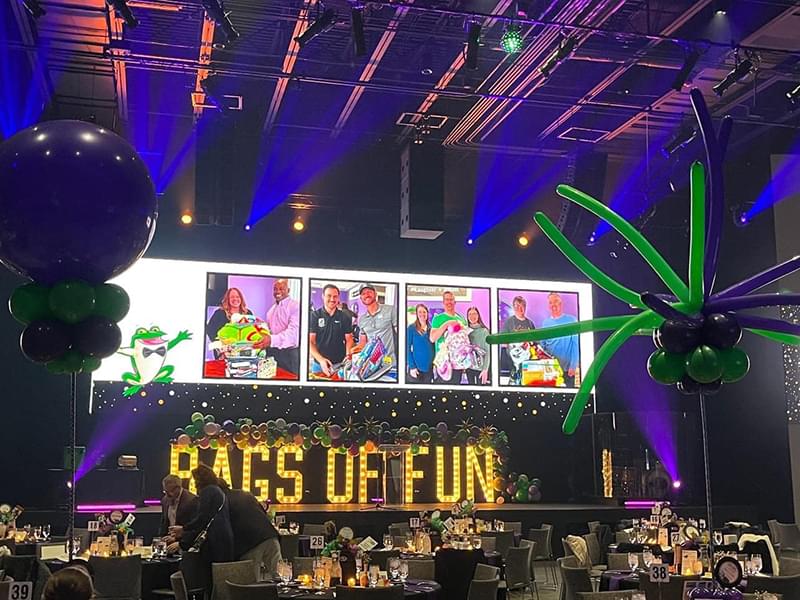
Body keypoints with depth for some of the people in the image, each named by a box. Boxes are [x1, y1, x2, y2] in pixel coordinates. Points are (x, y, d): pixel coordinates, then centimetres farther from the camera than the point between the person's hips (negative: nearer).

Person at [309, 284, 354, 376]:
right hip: (320, 364, -2)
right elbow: (310, 341, -8)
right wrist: (321, 359, -23)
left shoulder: (345, 317, 4)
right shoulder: (314, 316, -3)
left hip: (341, 363, 2)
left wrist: (348, 356, -15)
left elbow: (349, 339, 6)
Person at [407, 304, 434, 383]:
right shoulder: (411, 328, -5)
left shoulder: (431, 328, 6)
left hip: (429, 366, 4)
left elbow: (434, 346, 13)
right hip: (416, 366, -4)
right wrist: (412, 366, -13)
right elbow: (408, 348, -7)